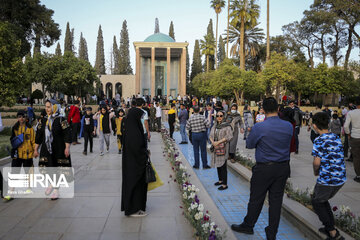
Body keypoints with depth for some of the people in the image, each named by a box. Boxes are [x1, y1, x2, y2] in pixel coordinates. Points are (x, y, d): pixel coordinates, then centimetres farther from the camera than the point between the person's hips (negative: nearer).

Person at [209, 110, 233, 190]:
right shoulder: (215, 126, 13)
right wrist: (213, 142, -10)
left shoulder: (227, 126, -8)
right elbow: (211, 135, 10)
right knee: (217, 164, 14)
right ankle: (220, 180, 29)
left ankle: (224, 184, 1)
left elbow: (229, 136, -17)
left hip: (223, 148, -7)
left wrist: (218, 142, -20)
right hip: (215, 148, 7)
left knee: (223, 166, -5)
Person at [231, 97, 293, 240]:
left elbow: (249, 145, -4)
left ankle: (248, 226, 30)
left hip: (264, 168, -4)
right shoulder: (288, 126, -5)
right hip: (283, 168, 4)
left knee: (256, 199, 11)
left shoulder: (259, 128, -18)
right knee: (276, 200, 12)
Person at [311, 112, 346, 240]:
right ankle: (331, 228, 31)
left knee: (316, 201, 14)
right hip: (341, 178, 7)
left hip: (327, 179, -7)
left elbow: (317, 162, -19)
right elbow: (338, 157, 13)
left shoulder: (319, 140, -16)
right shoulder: (336, 137, 6)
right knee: (323, 200, 26)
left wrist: (316, 172, 2)